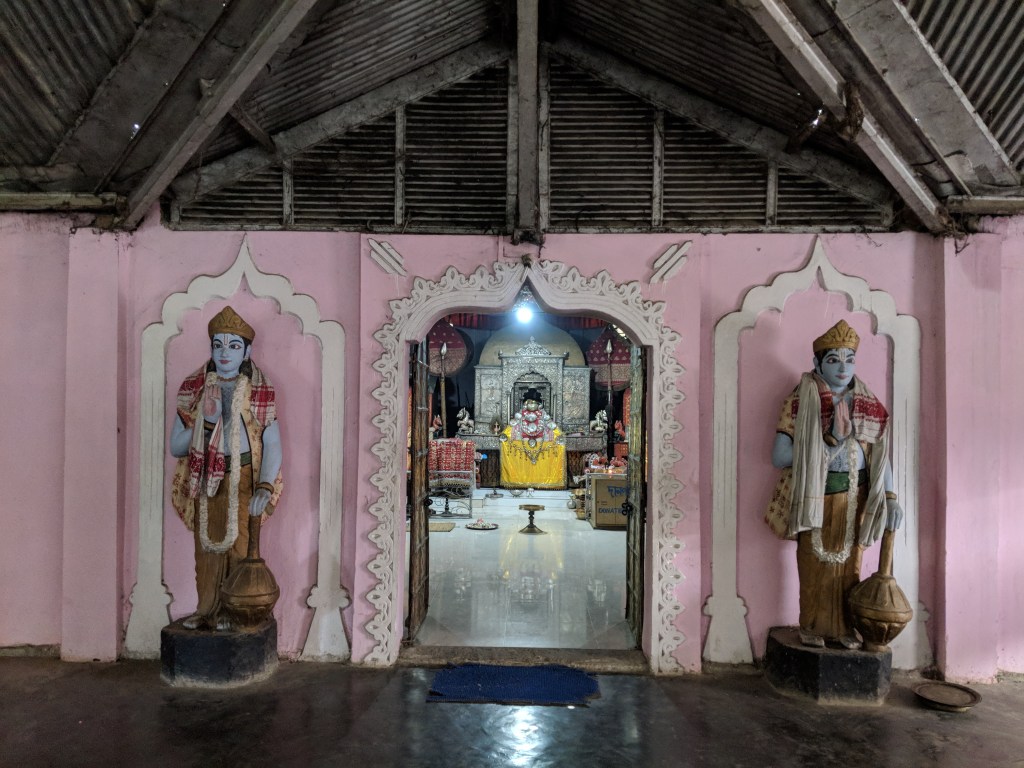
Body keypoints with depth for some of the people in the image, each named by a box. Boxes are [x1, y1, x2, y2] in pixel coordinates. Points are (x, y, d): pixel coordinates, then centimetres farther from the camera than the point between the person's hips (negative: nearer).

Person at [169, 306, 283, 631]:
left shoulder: (261, 391, -2)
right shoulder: (194, 388, 3)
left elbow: (272, 445, -5)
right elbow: (175, 446, 2)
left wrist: (264, 488, -17)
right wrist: (205, 422, -15)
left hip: (243, 481, -2)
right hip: (206, 480, 2)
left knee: (240, 546, -1)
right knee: (207, 547, 5)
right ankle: (207, 611, 19)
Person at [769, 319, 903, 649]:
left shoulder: (867, 404, 5)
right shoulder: (800, 401, -8)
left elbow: (879, 454, 6)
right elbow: (779, 456, -13)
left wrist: (890, 497, -5)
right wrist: (828, 442, -18)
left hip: (854, 496, 3)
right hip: (814, 496, -3)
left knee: (849, 564, 10)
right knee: (814, 564, 5)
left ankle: (845, 627, 24)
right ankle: (812, 628, 19)